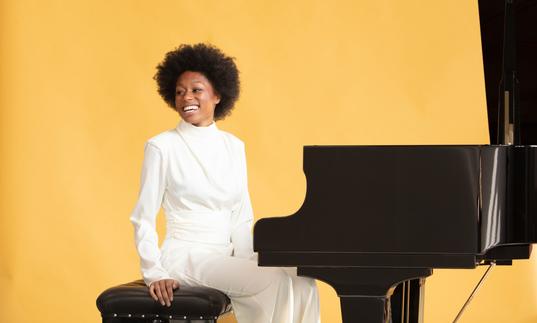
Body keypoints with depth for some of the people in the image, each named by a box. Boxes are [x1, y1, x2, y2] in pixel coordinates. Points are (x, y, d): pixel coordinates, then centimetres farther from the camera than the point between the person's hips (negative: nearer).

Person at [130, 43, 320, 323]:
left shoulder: (233, 147, 13)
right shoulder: (162, 147, -2)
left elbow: (242, 217, 13)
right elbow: (143, 218, -2)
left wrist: (246, 261, -3)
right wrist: (154, 274, -13)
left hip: (227, 257, 6)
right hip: (185, 256, -6)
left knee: (302, 282, -19)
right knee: (275, 282, -27)